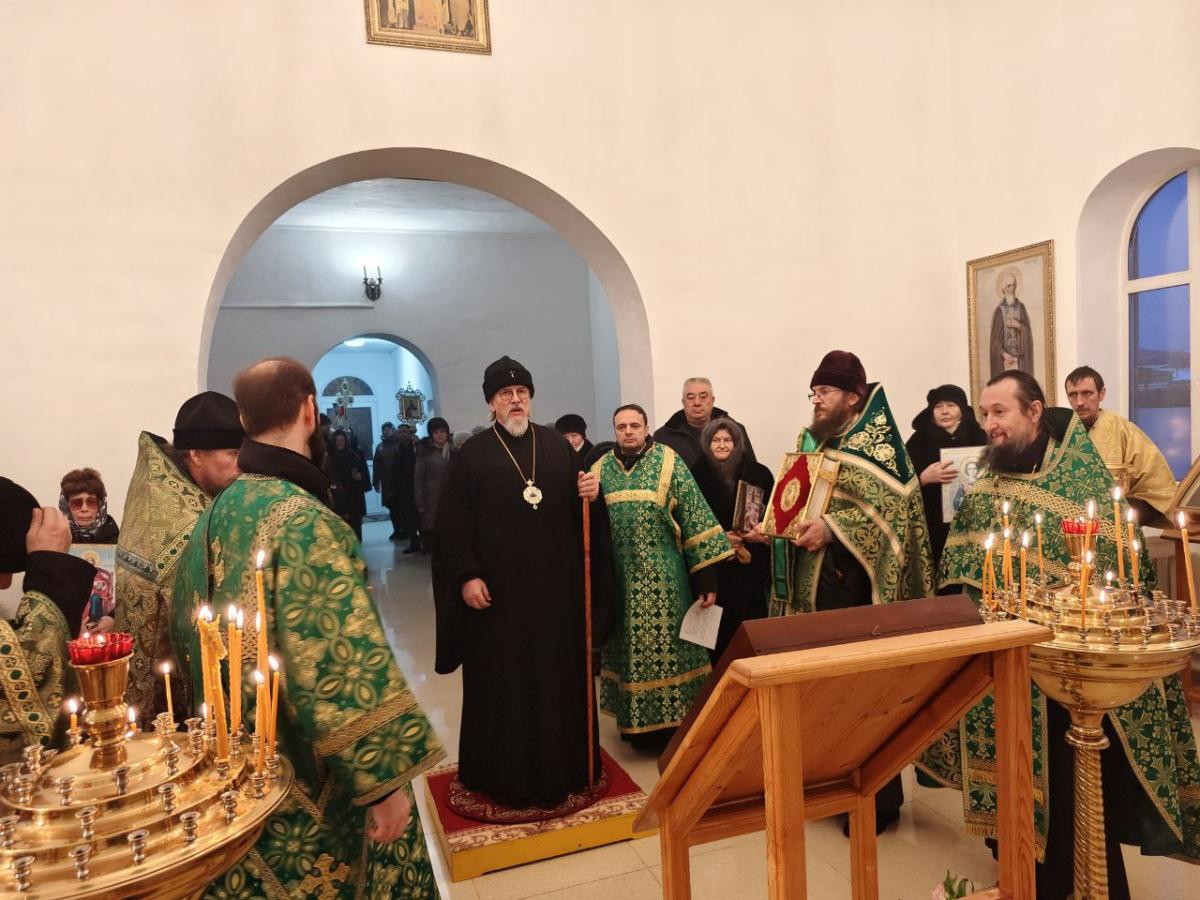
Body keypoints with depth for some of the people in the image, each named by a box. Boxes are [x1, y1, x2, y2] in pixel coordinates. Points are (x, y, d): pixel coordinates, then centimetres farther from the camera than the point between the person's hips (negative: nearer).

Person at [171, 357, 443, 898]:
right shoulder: (305, 520, -25)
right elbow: (344, 663, -27)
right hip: (304, 778, -8)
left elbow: (185, 632, 10)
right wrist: (386, 779, -21)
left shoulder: (215, 514, 0)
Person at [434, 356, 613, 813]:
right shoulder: (472, 454, -2)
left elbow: (579, 509, 13)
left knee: (560, 675, 11)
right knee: (501, 680, 5)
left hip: (556, 583, 3)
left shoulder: (558, 445, 8)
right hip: (499, 588, -3)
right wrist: (466, 575, -14)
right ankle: (504, 775, 19)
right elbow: (454, 522, -6)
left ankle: (562, 767, 26)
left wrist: (589, 494, -9)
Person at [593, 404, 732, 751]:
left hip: (662, 578, -3)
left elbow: (695, 519, -6)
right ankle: (637, 725, 27)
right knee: (630, 650, 12)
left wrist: (706, 578, -10)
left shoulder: (669, 462, -3)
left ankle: (671, 726, 16)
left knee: (665, 647, 1)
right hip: (619, 579, 3)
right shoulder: (600, 468, 6)